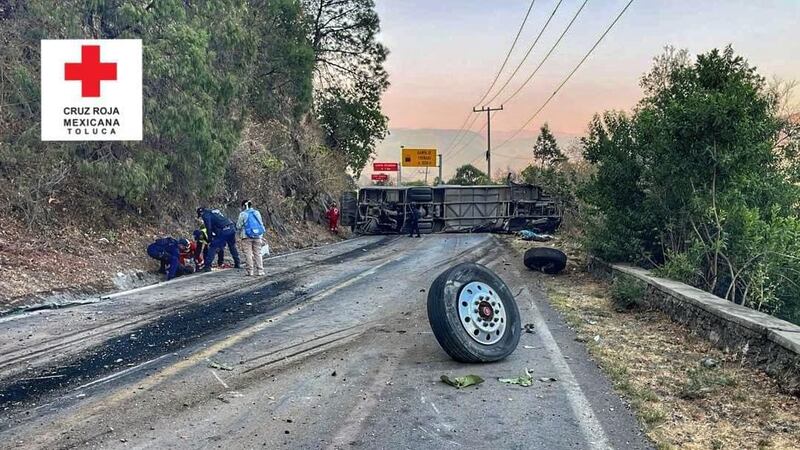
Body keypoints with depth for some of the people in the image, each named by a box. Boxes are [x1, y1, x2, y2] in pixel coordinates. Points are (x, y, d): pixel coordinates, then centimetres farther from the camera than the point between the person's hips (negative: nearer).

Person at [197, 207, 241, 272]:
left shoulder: (205, 215, 7)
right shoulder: (216, 210, 30)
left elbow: (208, 227, -4)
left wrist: (210, 238, 2)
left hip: (223, 231, -7)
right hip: (232, 228, 7)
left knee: (213, 247, -1)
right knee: (232, 247, 23)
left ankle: (207, 266, -6)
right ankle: (237, 264, 29)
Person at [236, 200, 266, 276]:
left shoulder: (243, 214, -4)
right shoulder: (257, 213, 10)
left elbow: (238, 226, -3)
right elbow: (261, 224, 14)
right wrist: (261, 237, 21)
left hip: (246, 236, -4)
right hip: (258, 236, 4)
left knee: (248, 254, -1)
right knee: (258, 253, 8)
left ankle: (250, 271, -3)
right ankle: (260, 270, 6)